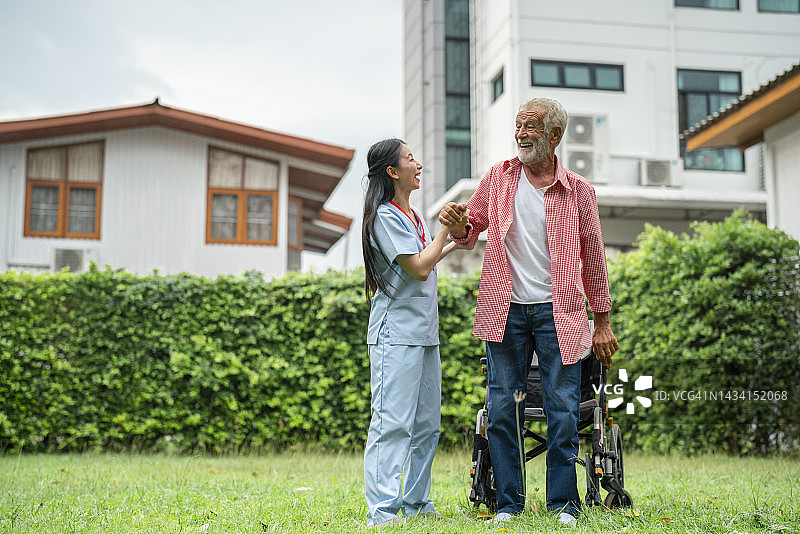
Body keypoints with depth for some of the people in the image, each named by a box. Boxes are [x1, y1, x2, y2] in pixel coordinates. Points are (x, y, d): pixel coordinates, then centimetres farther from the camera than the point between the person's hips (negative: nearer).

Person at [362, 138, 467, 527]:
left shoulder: (412, 215, 18)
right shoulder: (384, 215, -10)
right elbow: (419, 268, -16)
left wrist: (453, 245, 22)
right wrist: (446, 229, -6)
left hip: (424, 331, 9)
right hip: (396, 331, -9)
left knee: (427, 425, 11)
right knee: (392, 423, -10)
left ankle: (415, 502, 19)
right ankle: (382, 510, -8)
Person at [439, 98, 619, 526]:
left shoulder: (578, 190, 4)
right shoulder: (497, 179, 7)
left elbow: (593, 257, 8)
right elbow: (470, 234, 14)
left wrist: (602, 321, 7)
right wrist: (456, 225, -11)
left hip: (557, 312, -1)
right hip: (506, 311, 1)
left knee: (562, 407, 0)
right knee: (502, 408, 3)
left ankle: (563, 502, 12)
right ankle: (508, 501, 14)